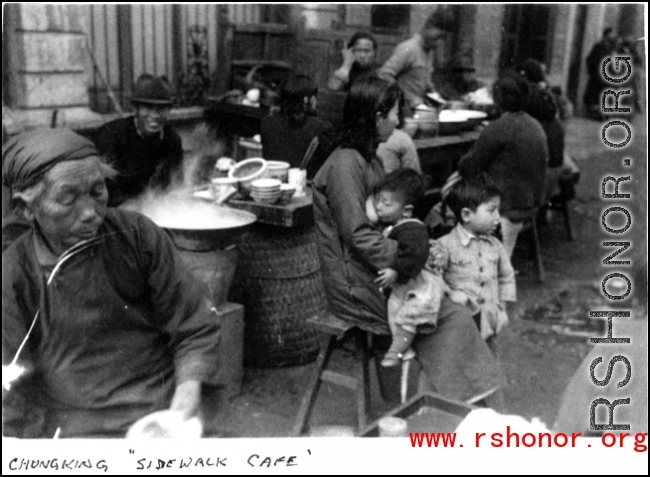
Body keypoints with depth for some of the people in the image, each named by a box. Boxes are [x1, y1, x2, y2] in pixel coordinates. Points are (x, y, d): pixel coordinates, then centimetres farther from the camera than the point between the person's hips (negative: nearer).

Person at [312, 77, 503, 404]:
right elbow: (360, 237, -21)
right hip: (355, 284, -9)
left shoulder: (369, 159, 14)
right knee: (454, 318, -11)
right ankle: (455, 398, -1)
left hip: (377, 271, 9)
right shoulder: (345, 166, -17)